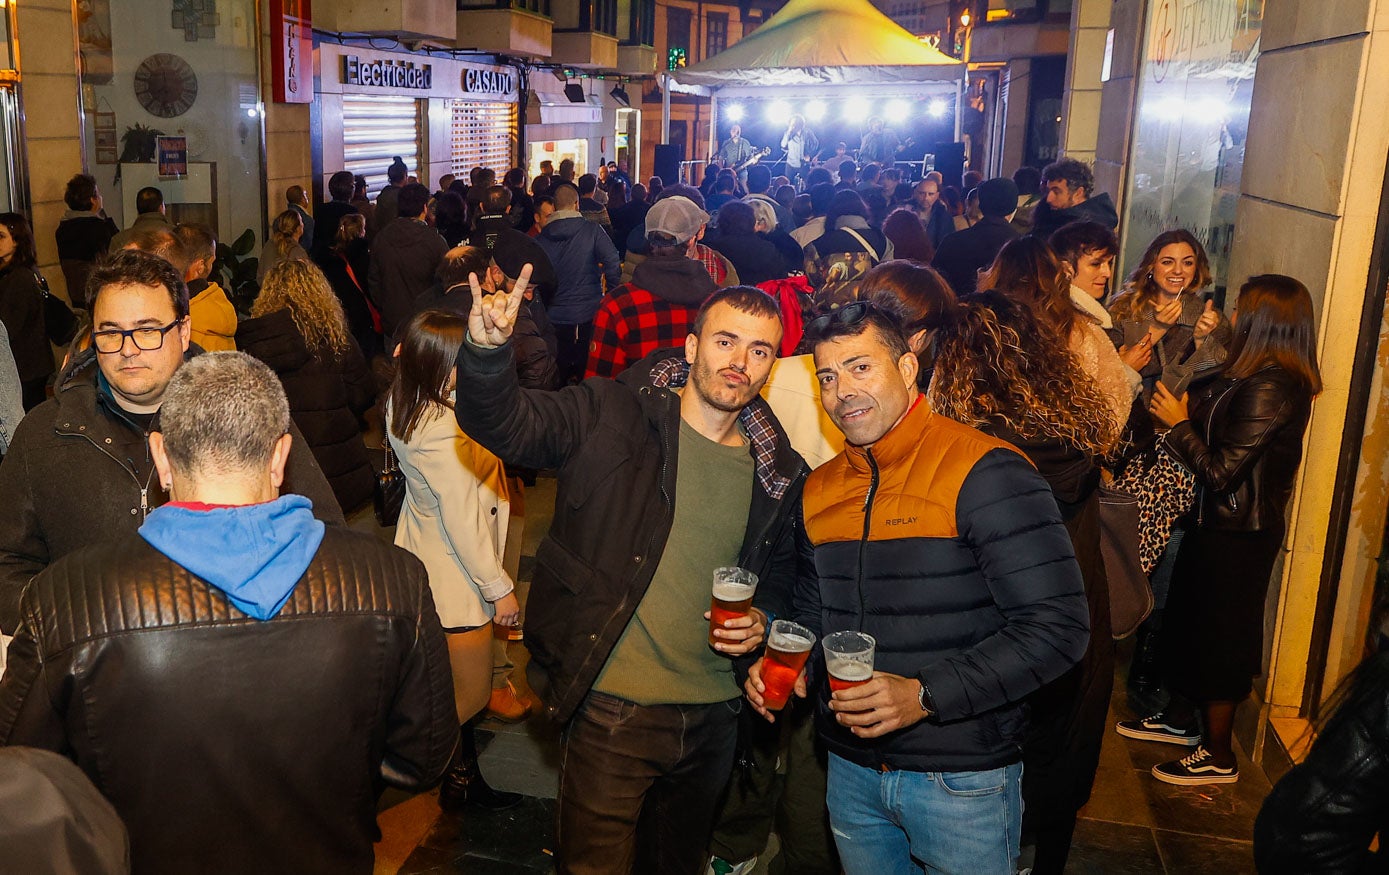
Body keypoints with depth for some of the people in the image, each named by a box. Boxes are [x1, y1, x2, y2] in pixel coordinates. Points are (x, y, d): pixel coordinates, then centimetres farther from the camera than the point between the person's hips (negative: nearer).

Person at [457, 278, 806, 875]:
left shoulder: (778, 472, 4)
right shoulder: (614, 417, -9)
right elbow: (506, 423, -21)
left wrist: (762, 616, -2)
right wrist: (487, 351, -40)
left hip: (714, 714, 5)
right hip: (612, 710, -4)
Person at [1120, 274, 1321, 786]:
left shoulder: (1269, 389, -26)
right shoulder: (1251, 377, 1)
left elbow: (1219, 471, -25)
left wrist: (1179, 423, -14)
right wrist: (1182, 412, -3)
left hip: (1237, 536, -9)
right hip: (1218, 522, 9)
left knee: (1217, 634, 5)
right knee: (1186, 621, 22)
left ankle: (1217, 757, 22)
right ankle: (1180, 719, 42)